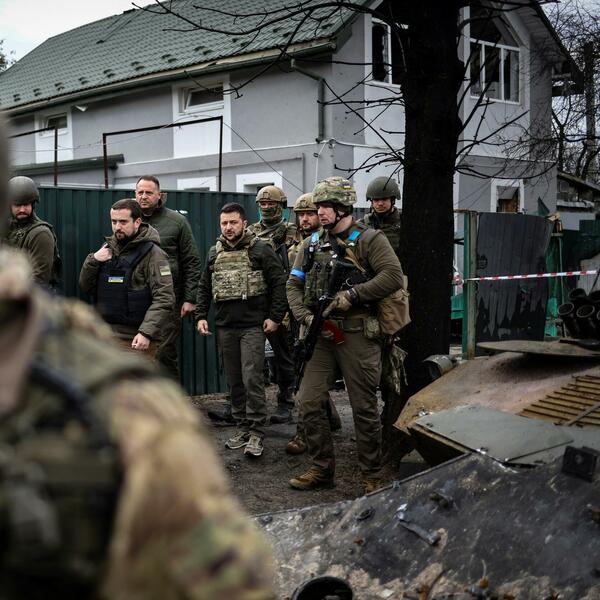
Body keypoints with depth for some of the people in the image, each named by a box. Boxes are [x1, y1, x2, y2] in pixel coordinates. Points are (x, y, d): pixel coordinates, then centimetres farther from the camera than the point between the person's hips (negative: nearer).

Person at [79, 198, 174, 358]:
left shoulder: (152, 253, -8)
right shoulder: (108, 248, 13)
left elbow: (164, 299, -15)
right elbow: (85, 285, 15)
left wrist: (146, 333, -24)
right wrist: (93, 260, -4)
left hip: (136, 340, -7)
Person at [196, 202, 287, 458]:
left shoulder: (260, 249, -3)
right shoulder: (214, 253, 12)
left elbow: (279, 283, -3)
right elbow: (204, 288, 18)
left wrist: (275, 317, -8)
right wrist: (201, 316, 7)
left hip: (253, 326, -5)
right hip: (225, 326, 5)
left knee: (252, 379, -10)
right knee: (234, 381, 10)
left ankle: (256, 433, -2)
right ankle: (242, 427, 22)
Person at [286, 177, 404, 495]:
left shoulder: (369, 240, -3)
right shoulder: (311, 244, 12)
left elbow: (394, 277, -15)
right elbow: (293, 285, 13)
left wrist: (353, 294, -18)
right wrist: (306, 316, -4)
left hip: (356, 334, -5)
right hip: (320, 333, 5)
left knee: (364, 407, 2)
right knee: (309, 401, 2)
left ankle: (372, 476, 15)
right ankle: (322, 469, 17)